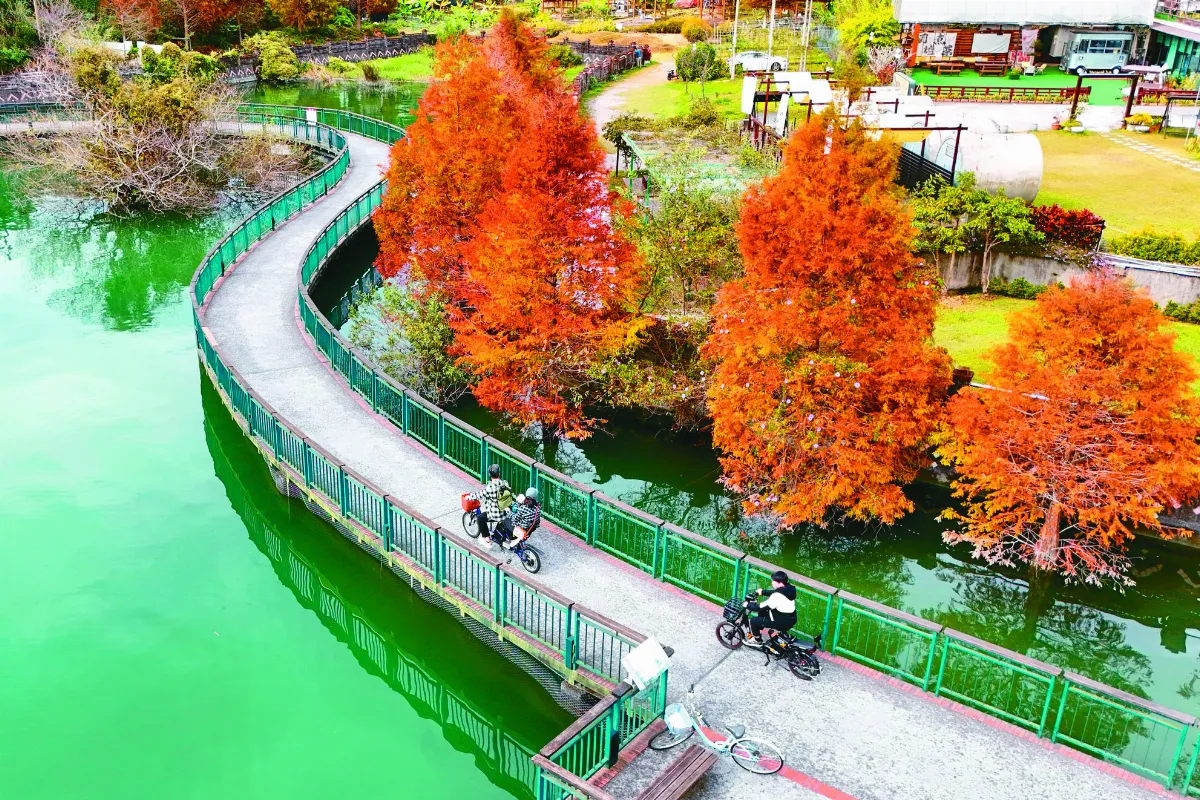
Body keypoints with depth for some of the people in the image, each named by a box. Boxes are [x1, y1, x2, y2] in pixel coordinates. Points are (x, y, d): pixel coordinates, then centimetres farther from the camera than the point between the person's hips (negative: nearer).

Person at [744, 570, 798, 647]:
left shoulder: (778, 596, -31)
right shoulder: (788, 588, -4)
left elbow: (761, 607, -24)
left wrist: (748, 605, -11)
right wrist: (763, 592, 22)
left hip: (782, 623, -9)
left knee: (753, 620, 0)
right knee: (762, 612, 26)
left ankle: (757, 640, 20)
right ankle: (758, 633, 40)